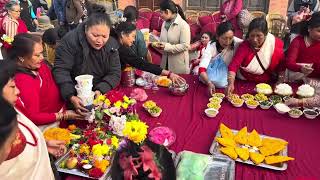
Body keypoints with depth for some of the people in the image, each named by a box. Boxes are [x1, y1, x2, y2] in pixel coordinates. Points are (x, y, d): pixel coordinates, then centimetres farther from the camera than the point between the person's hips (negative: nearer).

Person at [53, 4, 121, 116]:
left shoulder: (112, 44, -5)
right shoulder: (70, 41, -16)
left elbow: (115, 73, -6)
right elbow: (61, 70, -17)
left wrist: (100, 90, -23)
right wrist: (71, 96, -30)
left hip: (101, 95, 3)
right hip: (77, 97, -2)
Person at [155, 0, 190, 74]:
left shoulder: (183, 25, -14)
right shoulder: (165, 23, 8)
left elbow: (185, 46, -19)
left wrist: (167, 47, -22)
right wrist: (159, 44, -4)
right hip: (165, 62, 6)